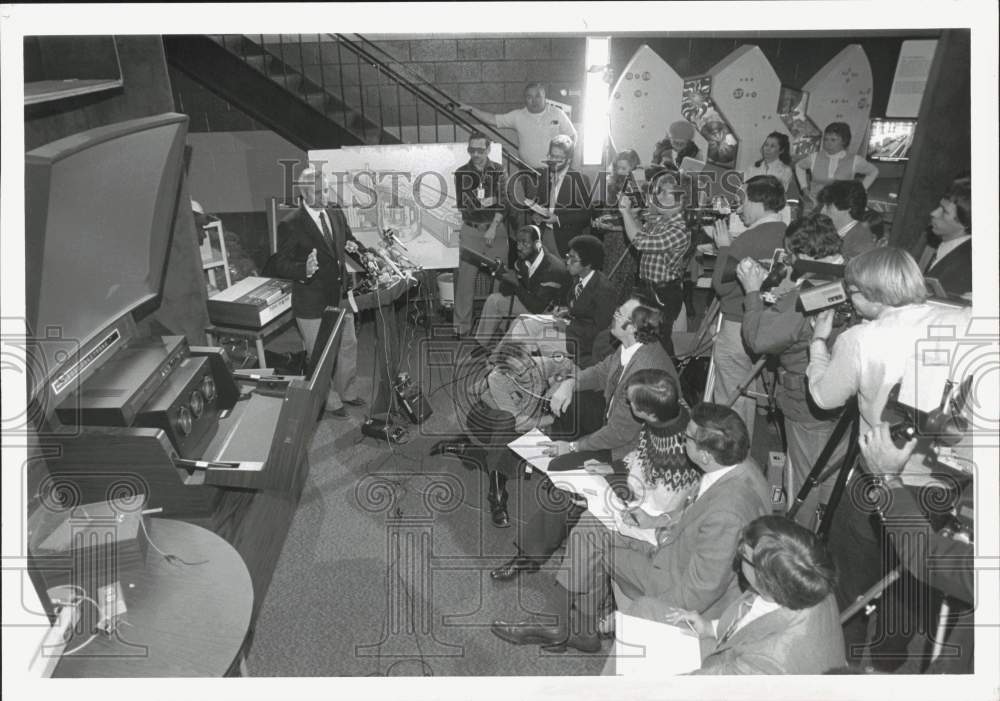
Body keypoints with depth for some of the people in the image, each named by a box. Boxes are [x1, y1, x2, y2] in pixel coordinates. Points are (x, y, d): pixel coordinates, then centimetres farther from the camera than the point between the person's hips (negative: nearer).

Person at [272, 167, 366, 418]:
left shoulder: (336, 213, 2)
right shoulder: (290, 225, -17)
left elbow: (348, 239, 17)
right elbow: (281, 265, -16)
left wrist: (358, 248, -6)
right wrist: (304, 269, -35)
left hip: (339, 296, 7)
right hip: (312, 305, -6)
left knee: (349, 346, 20)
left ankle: (346, 391, 42)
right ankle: (330, 401, 29)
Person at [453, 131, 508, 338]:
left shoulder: (498, 170, 5)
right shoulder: (461, 173, 4)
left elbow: (503, 201, -2)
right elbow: (463, 204, -4)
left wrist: (493, 228, -11)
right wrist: (484, 202, -17)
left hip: (496, 229, 1)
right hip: (471, 230, 0)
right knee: (466, 278, -4)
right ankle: (462, 326, 0)